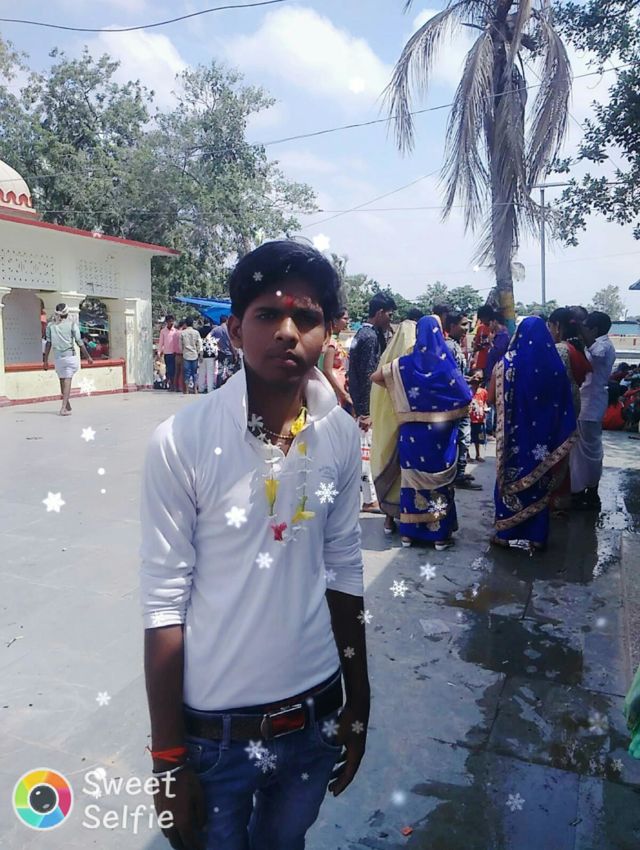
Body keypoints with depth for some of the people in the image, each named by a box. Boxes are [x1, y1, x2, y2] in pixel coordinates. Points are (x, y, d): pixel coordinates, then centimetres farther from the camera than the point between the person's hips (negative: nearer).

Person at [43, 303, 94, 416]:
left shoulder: (50, 325, 4)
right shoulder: (72, 324, -3)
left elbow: (48, 344, 1)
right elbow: (79, 342, -3)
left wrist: (45, 360, 6)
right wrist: (88, 356, 4)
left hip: (58, 357, 3)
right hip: (70, 356, -3)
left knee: (62, 381, 14)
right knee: (67, 381, -4)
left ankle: (67, 406, 26)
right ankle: (64, 407, -13)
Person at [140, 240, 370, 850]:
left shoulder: (340, 435, -7)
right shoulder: (183, 441, -19)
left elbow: (342, 574, 2)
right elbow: (165, 602, -13)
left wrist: (358, 707, 9)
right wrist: (168, 758, -7)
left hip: (316, 714, 4)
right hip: (214, 728, -3)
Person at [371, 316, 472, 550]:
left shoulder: (406, 363, -3)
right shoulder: (446, 363, -7)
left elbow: (375, 377, 2)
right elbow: (464, 398, -4)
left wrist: (395, 389, 16)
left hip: (413, 432, 1)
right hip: (441, 433, -1)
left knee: (412, 478, 11)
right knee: (440, 479, 9)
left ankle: (409, 531, 18)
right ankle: (440, 534, 15)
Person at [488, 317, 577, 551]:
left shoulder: (506, 364, -11)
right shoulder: (555, 364, -5)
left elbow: (491, 398, -6)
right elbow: (563, 403, 0)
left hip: (514, 433, -2)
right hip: (544, 434, 2)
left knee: (509, 481, 11)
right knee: (540, 482, 13)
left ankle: (504, 534, 18)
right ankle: (538, 536, 21)